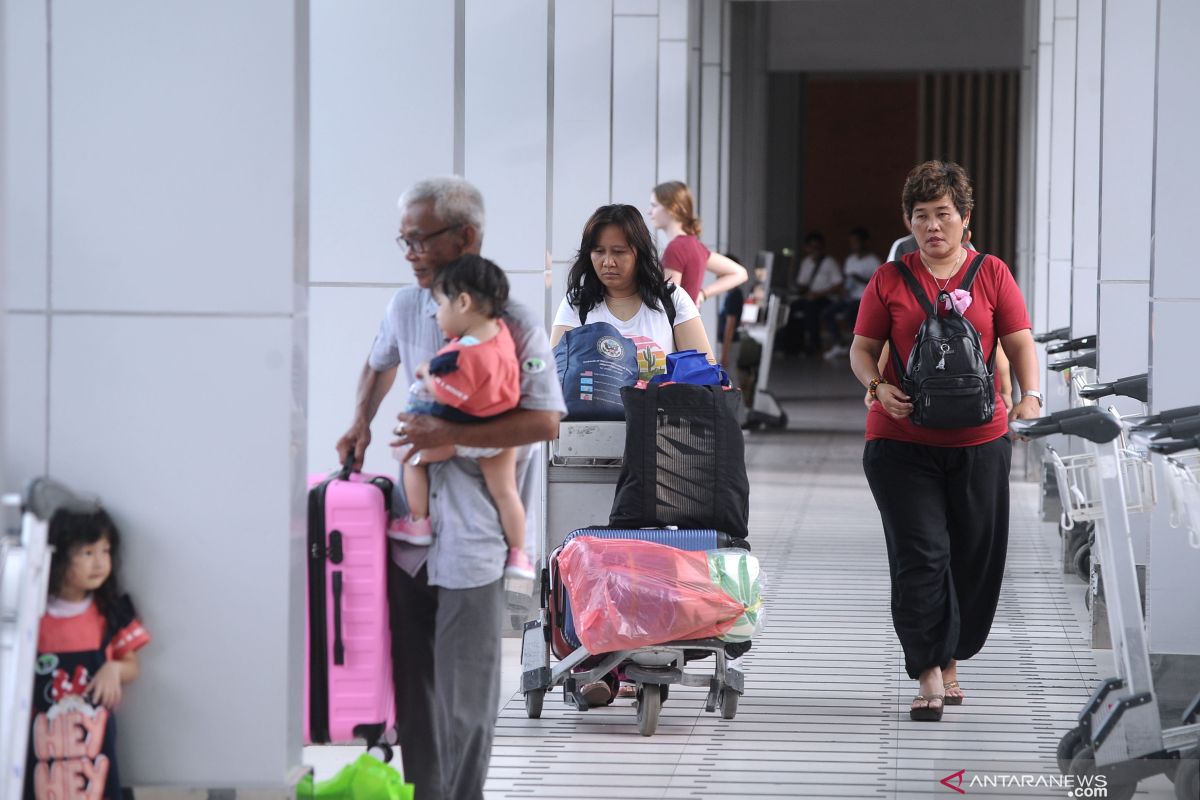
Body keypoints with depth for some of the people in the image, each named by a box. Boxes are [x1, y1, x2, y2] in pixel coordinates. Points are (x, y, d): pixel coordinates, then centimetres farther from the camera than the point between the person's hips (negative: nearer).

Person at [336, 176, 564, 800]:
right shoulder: (407, 307, 6)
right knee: (411, 686, 10)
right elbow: (379, 362, 29)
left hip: (474, 536, -5)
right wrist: (360, 421, 14)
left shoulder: (514, 323, -12)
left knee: (465, 699, 0)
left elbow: (545, 422, -19)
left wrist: (450, 434, -23)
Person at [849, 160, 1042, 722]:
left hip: (979, 442, 2)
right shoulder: (889, 280, 5)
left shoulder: (992, 274, 6)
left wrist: (1031, 396, -13)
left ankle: (949, 660, 26)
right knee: (921, 554, -10)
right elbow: (862, 348, 7)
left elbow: (1019, 342, 4)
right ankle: (928, 676, -8)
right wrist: (879, 386, -13)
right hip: (903, 441, -2)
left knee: (976, 558, 7)